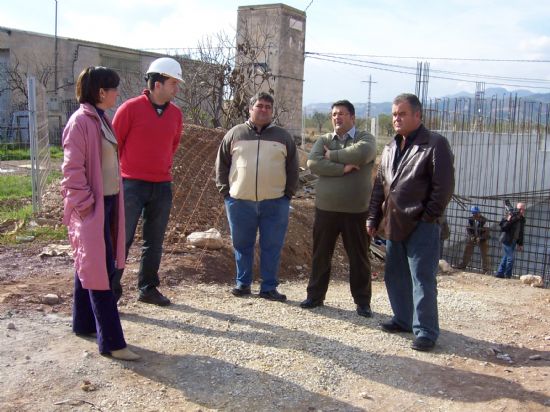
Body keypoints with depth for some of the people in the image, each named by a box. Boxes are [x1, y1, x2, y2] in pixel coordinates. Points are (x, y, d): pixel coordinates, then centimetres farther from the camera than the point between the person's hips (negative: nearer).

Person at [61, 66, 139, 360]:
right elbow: (72, 169, -18)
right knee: (98, 269, -5)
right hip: (92, 207, -9)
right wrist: (84, 204, -19)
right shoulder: (80, 121, -15)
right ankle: (111, 342, 0)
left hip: (108, 201, 9)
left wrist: (114, 199, 15)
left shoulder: (101, 119, 13)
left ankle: (84, 323, 32)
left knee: (89, 265, 18)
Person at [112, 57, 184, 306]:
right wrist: (117, 175, 2)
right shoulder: (131, 108, -8)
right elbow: (114, 143, -2)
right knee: (122, 240, -1)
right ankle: (111, 291, 8)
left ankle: (148, 288, 25)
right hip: (132, 184, -5)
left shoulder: (175, 113, 7)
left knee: (154, 241, 12)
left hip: (162, 186, 5)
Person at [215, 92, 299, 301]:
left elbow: (292, 168, 11)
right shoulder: (235, 134, 7)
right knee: (242, 245, 9)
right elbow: (221, 163, 10)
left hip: (275, 203, 0)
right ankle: (242, 284, 23)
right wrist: (224, 190, 4)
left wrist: (288, 193, 5)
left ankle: (269, 288, 13)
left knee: (272, 247, 3)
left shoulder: (283, 136, 9)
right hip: (240, 202, 0)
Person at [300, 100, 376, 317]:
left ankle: (362, 301, 19)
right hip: (325, 208, 3)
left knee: (359, 257, 7)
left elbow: (361, 154, -22)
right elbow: (313, 163, -10)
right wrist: (343, 168, -17)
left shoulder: (366, 138, 1)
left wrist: (331, 155, -10)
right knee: (321, 254, 11)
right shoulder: (323, 140, 9)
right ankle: (315, 295, 25)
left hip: (356, 210, -2)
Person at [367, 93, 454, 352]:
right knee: (395, 276, 15)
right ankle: (403, 320, 30)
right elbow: (379, 185, 17)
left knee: (422, 280, -5)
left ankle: (426, 331, 4)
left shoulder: (435, 144, -8)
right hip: (394, 225, 8)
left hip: (421, 227, -8)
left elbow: (444, 185, -13)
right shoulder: (391, 148, 15)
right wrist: (373, 218, 13)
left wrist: (429, 217, -14)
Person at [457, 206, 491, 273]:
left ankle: (486, 269, 3)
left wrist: (480, 238, -23)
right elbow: (468, 229, 1)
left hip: (482, 239, -4)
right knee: (467, 252, 7)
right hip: (472, 237, 4)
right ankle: (463, 265, 18)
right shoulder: (470, 219, -8)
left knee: (484, 254, -3)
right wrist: (471, 236, -13)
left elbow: (486, 232, -16)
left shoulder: (484, 220, -20)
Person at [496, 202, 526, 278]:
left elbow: (521, 232, 17)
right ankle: (507, 276, 4)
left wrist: (520, 244, 18)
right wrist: (508, 221, -36)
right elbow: (503, 227, -19)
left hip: (513, 241, 8)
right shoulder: (512, 216, -15)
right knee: (510, 258, -7)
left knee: (506, 257, 13)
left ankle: (500, 273, 21)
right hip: (507, 240, -8)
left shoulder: (522, 219, 9)